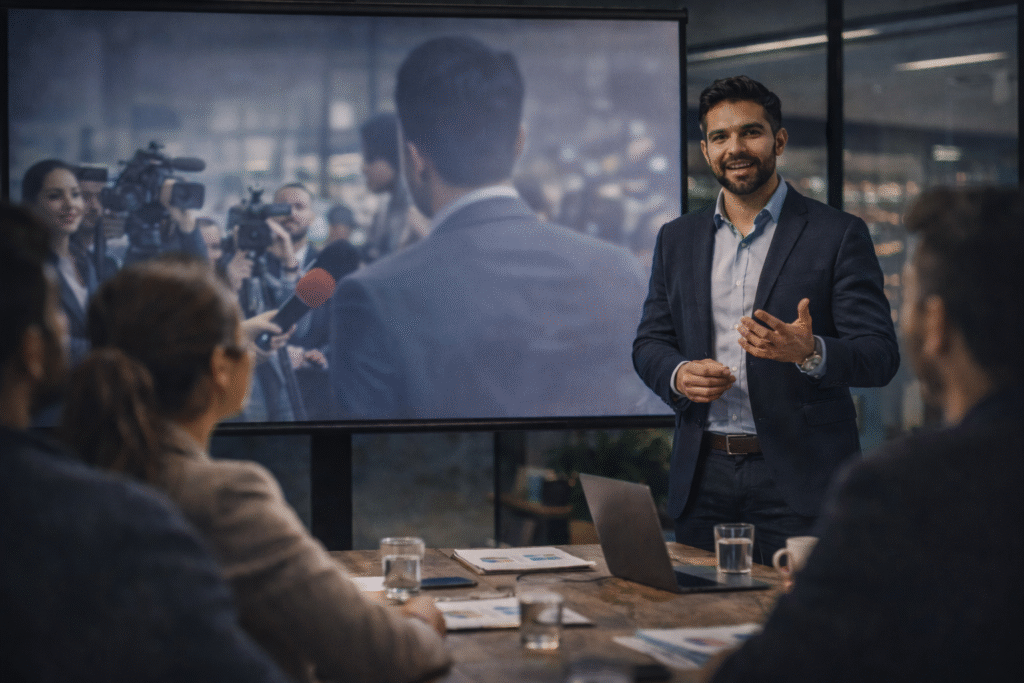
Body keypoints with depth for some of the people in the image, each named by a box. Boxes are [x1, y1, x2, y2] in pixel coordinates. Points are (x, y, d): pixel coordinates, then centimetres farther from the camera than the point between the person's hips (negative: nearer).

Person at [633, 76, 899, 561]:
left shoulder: (839, 235, -1)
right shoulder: (677, 239, 13)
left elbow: (881, 356, -5)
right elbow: (649, 342, 16)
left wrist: (809, 353, -25)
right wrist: (678, 374, -7)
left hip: (800, 481, -3)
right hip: (703, 479, 4)